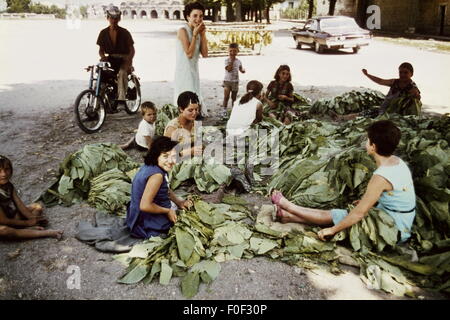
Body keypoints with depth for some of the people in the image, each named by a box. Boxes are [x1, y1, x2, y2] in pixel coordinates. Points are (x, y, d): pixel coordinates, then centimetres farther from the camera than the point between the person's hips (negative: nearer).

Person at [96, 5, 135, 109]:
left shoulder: (124, 32, -2)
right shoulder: (103, 33, 7)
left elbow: (132, 50, -3)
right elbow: (101, 49, 10)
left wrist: (128, 61, -22)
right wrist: (103, 57, -14)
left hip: (123, 59, -3)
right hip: (110, 59, 3)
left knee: (122, 73, -35)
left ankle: (121, 98, -39)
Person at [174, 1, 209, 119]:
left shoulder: (198, 32, 9)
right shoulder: (183, 31, -11)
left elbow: (205, 54, 1)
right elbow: (189, 53, -20)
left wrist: (203, 34, -2)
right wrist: (195, 34, -15)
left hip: (194, 71, 8)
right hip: (183, 72, -8)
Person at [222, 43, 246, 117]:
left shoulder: (238, 61, 5)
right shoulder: (227, 60, -8)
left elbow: (240, 68, 20)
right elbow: (229, 69, -22)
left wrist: (243, 70, -4)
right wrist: (232, 60, -22)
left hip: (235, 81, 3)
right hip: (227, 81, -3)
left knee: (234, 97, 11)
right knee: (226, 97, -8)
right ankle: (224, 110, -1)